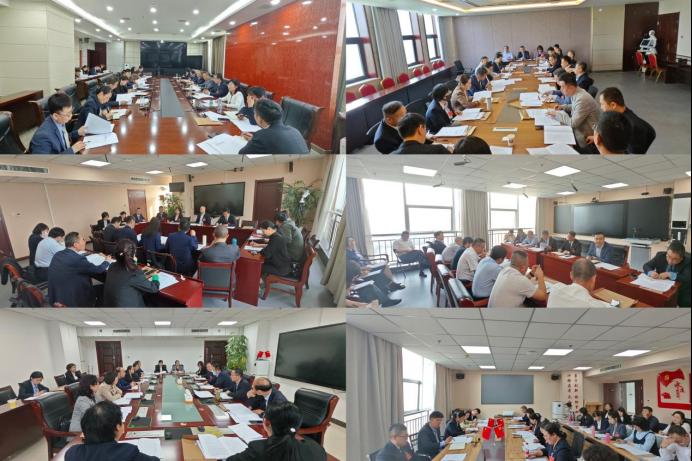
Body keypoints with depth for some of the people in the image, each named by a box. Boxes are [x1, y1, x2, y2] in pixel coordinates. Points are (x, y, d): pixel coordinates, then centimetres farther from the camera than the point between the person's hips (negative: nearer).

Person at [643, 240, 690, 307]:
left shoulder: (687, 261, -16)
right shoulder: (660, 256, -9)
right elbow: (646, 266, 0)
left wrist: (671, 275, -35)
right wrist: (651, 272, -23)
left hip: (680, 292, -2)